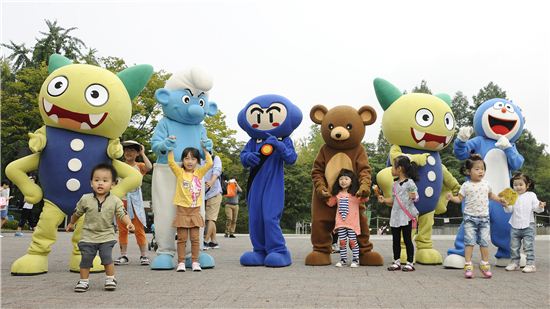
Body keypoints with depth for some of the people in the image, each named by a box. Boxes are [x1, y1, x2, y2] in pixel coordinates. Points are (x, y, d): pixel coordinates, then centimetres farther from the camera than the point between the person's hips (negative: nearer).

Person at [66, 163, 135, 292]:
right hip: (88, 236, 1)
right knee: (86, 259, 3)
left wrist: (129, 223, -27)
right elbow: (77, 212, 12)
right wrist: (71, 223, 25)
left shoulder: (115, 201, -7)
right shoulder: (85, 199, -5)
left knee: (107, 257, -4)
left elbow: (122, 214, -9)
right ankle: (84, 281, 17)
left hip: (106, 236, -1)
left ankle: (110, 279, 13)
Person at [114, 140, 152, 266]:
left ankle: (144, 255, 6)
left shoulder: (139, 166, 3)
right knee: (122, 229, 7)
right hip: (121, 199, 2)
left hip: (135, 200, -2)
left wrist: (143, 154, -8)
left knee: (139, 229, 0)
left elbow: (149, 167, -17)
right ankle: (123, 255, 16)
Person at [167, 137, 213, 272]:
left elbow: (209, 163, -2)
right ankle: (181, 262, 7)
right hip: (182, 210, -2)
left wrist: (204, 148, 6)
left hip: (195, 210, 2)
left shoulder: (199, 173, 7)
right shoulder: (180, 172, 1)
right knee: (182, 238, 2)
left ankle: (195, 262, 10)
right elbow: (171, 162, -11)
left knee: (195, 238, 4)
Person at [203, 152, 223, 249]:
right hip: (203, 194, 5)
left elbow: (217, 170, -15)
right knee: (210, 219, 9)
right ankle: (213, 242, 15)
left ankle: (206, 241, -8)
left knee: (210, 218, -8)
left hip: (214, 193, -5)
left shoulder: (215, 158, 2)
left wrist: (212, 181, -34)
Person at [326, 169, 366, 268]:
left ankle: (355, 260, 11)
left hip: (352, 222, -3)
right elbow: (330, 203, 20)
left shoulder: (355, 194, -2)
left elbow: (363, 199, -14)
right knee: (342, 241, 6)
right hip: (340, 222, 3)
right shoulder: (337, 194, 9)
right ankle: (343, 259, 17)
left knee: (352, 241, -1)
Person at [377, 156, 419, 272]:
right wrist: (384, 200, 0)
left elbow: (416, 197, -6)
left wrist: (413, 196, -28)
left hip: (406, 216, -7)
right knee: (396, 240, 10)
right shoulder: (395, 184, 12)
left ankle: (410, 263, 10)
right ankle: (396, 262, 19)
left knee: (407, 239, 1)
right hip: (395, 215, 7)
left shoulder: (409, 183, -8)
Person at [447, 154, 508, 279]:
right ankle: (468, 265, -1)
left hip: (484, 217, 4)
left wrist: (499, 199, 13)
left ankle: (485, 264, 19)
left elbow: (490, 195, 26)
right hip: (470, 217, -3)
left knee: (484, 241, 6)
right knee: (469, 241, -6)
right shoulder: (466, 185, -5)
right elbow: (460, 199, -4)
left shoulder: (486, 184, 7)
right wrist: (452, 198, -23)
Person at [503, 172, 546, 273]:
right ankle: (514, 263, 21)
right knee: (514, 247, 10)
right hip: (515, 226, 3)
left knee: (528, 246, -2)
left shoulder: (531, 195, 1)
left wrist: (540, 207, -23)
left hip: (528, 226, -3)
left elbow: (536, 208, -2)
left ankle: (530, 264, 5)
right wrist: (506, 205, -20)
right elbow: (510, 210, 0)